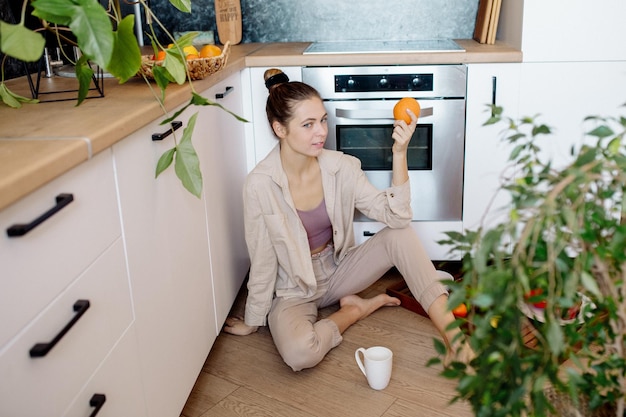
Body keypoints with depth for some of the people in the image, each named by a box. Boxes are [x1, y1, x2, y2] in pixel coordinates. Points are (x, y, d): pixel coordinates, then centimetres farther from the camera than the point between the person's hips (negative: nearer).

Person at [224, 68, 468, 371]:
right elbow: (262, 261, -13)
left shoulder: (341, 167, -12)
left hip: (337, 269, 4)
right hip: (293, 289, -3)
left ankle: (452, 335, -21)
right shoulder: (260, 185, -23)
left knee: (400, 235, -22)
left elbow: (395, 216, -20)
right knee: (300, 353, -34)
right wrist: (252, 322, -3)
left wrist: (399, 154, -31)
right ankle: (359, 308, -4)